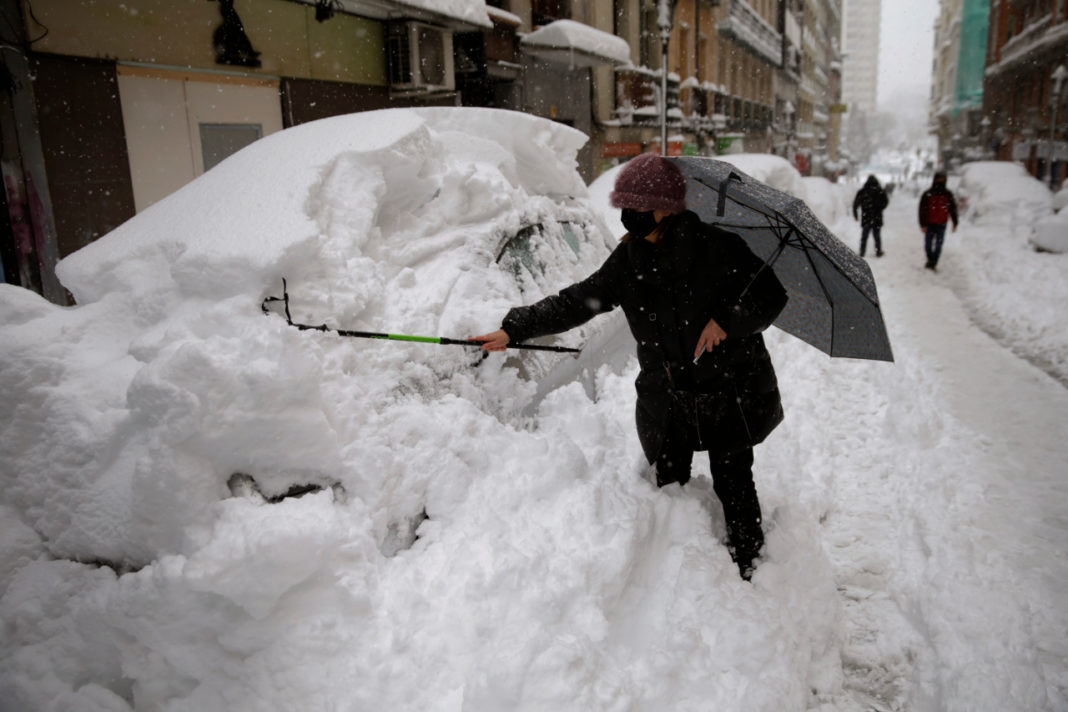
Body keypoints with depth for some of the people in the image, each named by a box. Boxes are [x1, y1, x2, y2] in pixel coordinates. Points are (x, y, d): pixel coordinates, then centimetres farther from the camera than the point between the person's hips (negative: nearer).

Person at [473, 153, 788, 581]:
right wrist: (514, 329, -3)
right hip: (667, 397, 4)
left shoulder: (716, 244, -12)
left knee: (733, 485, 6)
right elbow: (578, 301, 2)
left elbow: (771, 295, -7)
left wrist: (725, 321, -23)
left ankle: (749, 571, 28)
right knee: (669, 487, 10)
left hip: (729, 389, -4)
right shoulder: (630, 258, 2)